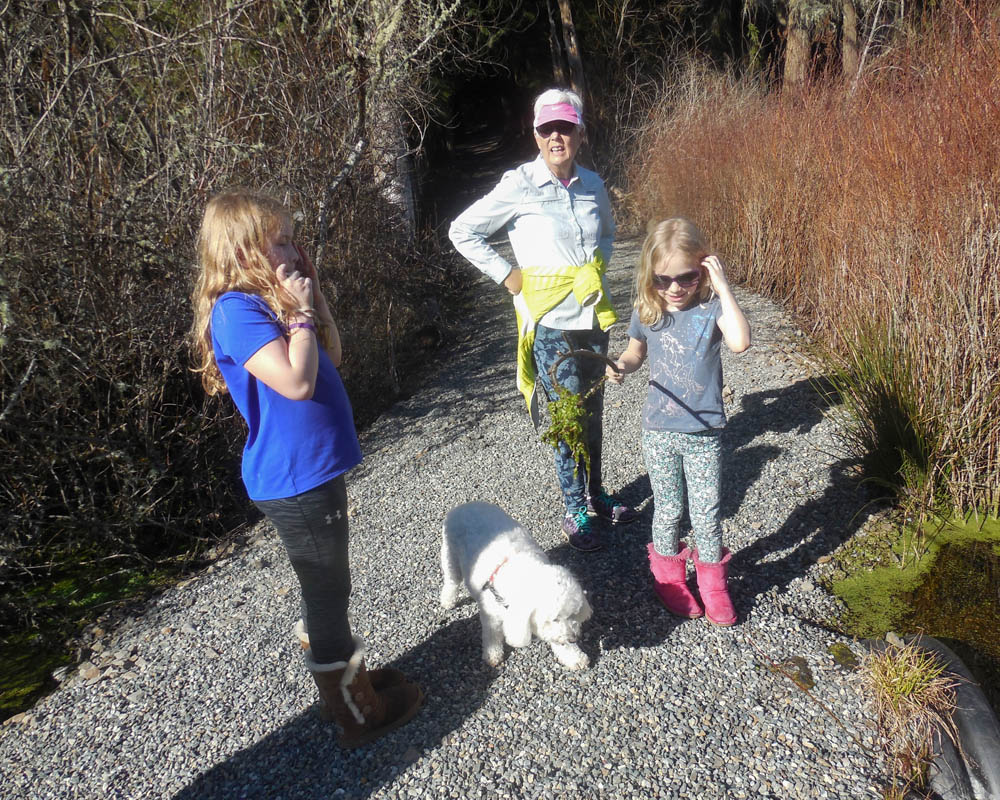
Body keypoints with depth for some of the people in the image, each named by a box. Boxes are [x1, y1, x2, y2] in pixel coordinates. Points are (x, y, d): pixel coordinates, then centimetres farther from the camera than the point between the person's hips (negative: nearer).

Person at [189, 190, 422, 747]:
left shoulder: (269, 302, 11)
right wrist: (302, 314, -17)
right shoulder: (237, 309, -18)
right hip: (296, 480, -10)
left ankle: (348, 677, 42)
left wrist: (313, 295, 7)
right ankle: (359, 713, 23)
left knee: (328, 590, 23)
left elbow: (330, 359, 16)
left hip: (315, 471, 10)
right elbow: (296, 381, -29)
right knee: (328, 594, 5)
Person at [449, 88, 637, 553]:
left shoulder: (592, 184, 5)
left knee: (592, 412, 15)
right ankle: (576, 513, 16)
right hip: (550, 321, -5)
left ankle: (595, 494, 34)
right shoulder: (520, 186, -10)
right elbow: (463, 231, -6)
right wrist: (507, 275, -8)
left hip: (593, 315, 5)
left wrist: (598, 266, 9)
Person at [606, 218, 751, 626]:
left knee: (706, 513, 7)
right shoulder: (646, 312, -3)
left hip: (704, 432, -2)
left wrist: (723, 287, -29)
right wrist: (621, 367, -7)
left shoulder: (711, 307, -12)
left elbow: (740, 342, -31)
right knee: (668, 509, 14)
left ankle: (712, 584, 29)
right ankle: (669, 578, 35)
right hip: (658, 431, 2)